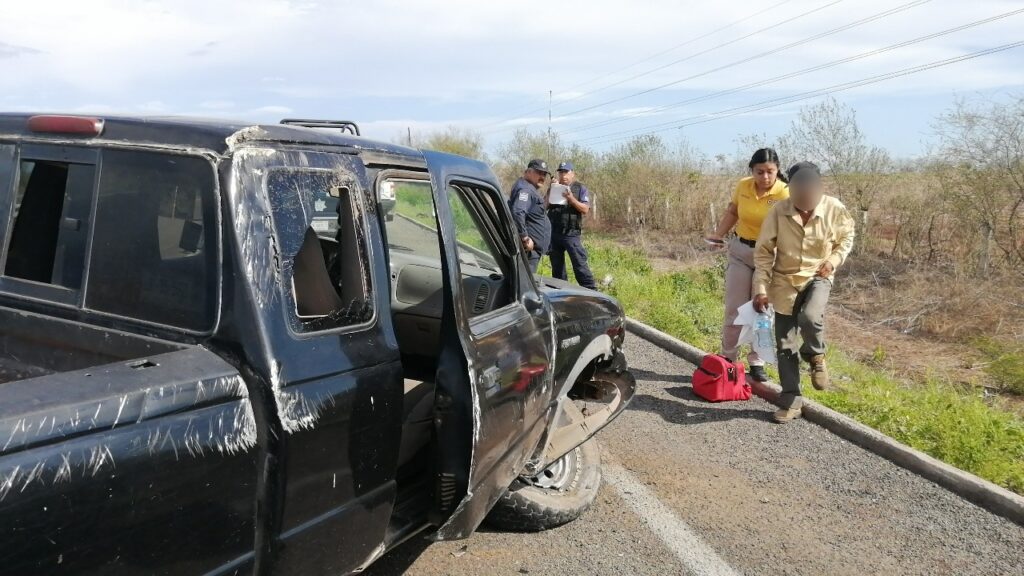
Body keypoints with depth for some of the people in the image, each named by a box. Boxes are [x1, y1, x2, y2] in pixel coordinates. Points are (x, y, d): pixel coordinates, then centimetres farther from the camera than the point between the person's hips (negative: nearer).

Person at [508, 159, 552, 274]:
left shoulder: (531, 189, 19)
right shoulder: (525, 189, -16)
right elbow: (517, 213, -30)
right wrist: (525, 238, -27)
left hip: (533, 248, 11)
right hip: (530, 248, -11)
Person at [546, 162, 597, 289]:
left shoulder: (580, 188, 3)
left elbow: (585, 209, -7)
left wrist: (571, 198, -19)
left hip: (572, 234, -5)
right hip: (553, 233, 5)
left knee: (580, 265, -9)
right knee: (557, 266, 11)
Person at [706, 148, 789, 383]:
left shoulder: (785, 194, -17)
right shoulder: (743, 186, -4)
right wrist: (718, 235, 0)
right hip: (740, 251, 3)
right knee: (734, 309, 7)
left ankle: (756, 363, 18)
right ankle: (728, 359, 19)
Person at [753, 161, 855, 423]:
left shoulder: (835, 209, -12)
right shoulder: (779, 211, -14)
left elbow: (847, 237, 8)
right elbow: (763, 252, -8)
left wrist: (833, 260, -9)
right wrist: (761, 288, -13)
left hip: (818, 277, -1)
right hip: (785, 282, 1)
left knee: (810, 317, -32)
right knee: (784, 344, 2)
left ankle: (815, 356, 3)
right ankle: (791, 401, 15)